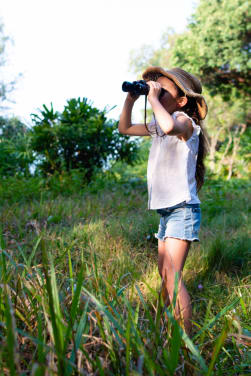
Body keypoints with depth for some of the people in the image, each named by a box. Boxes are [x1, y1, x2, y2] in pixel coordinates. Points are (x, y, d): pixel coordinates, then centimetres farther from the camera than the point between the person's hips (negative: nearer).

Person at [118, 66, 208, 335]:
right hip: (166, 211, 9)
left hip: (183, 209, -9)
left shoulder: (185, 121, -12)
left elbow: (170, 126, -38)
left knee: (172, 276, -15)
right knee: (164, 273, 16)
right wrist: (131, 99, 9)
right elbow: (124, 129, 23)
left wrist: (153, 98, -23)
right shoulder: (157, 125, 14)